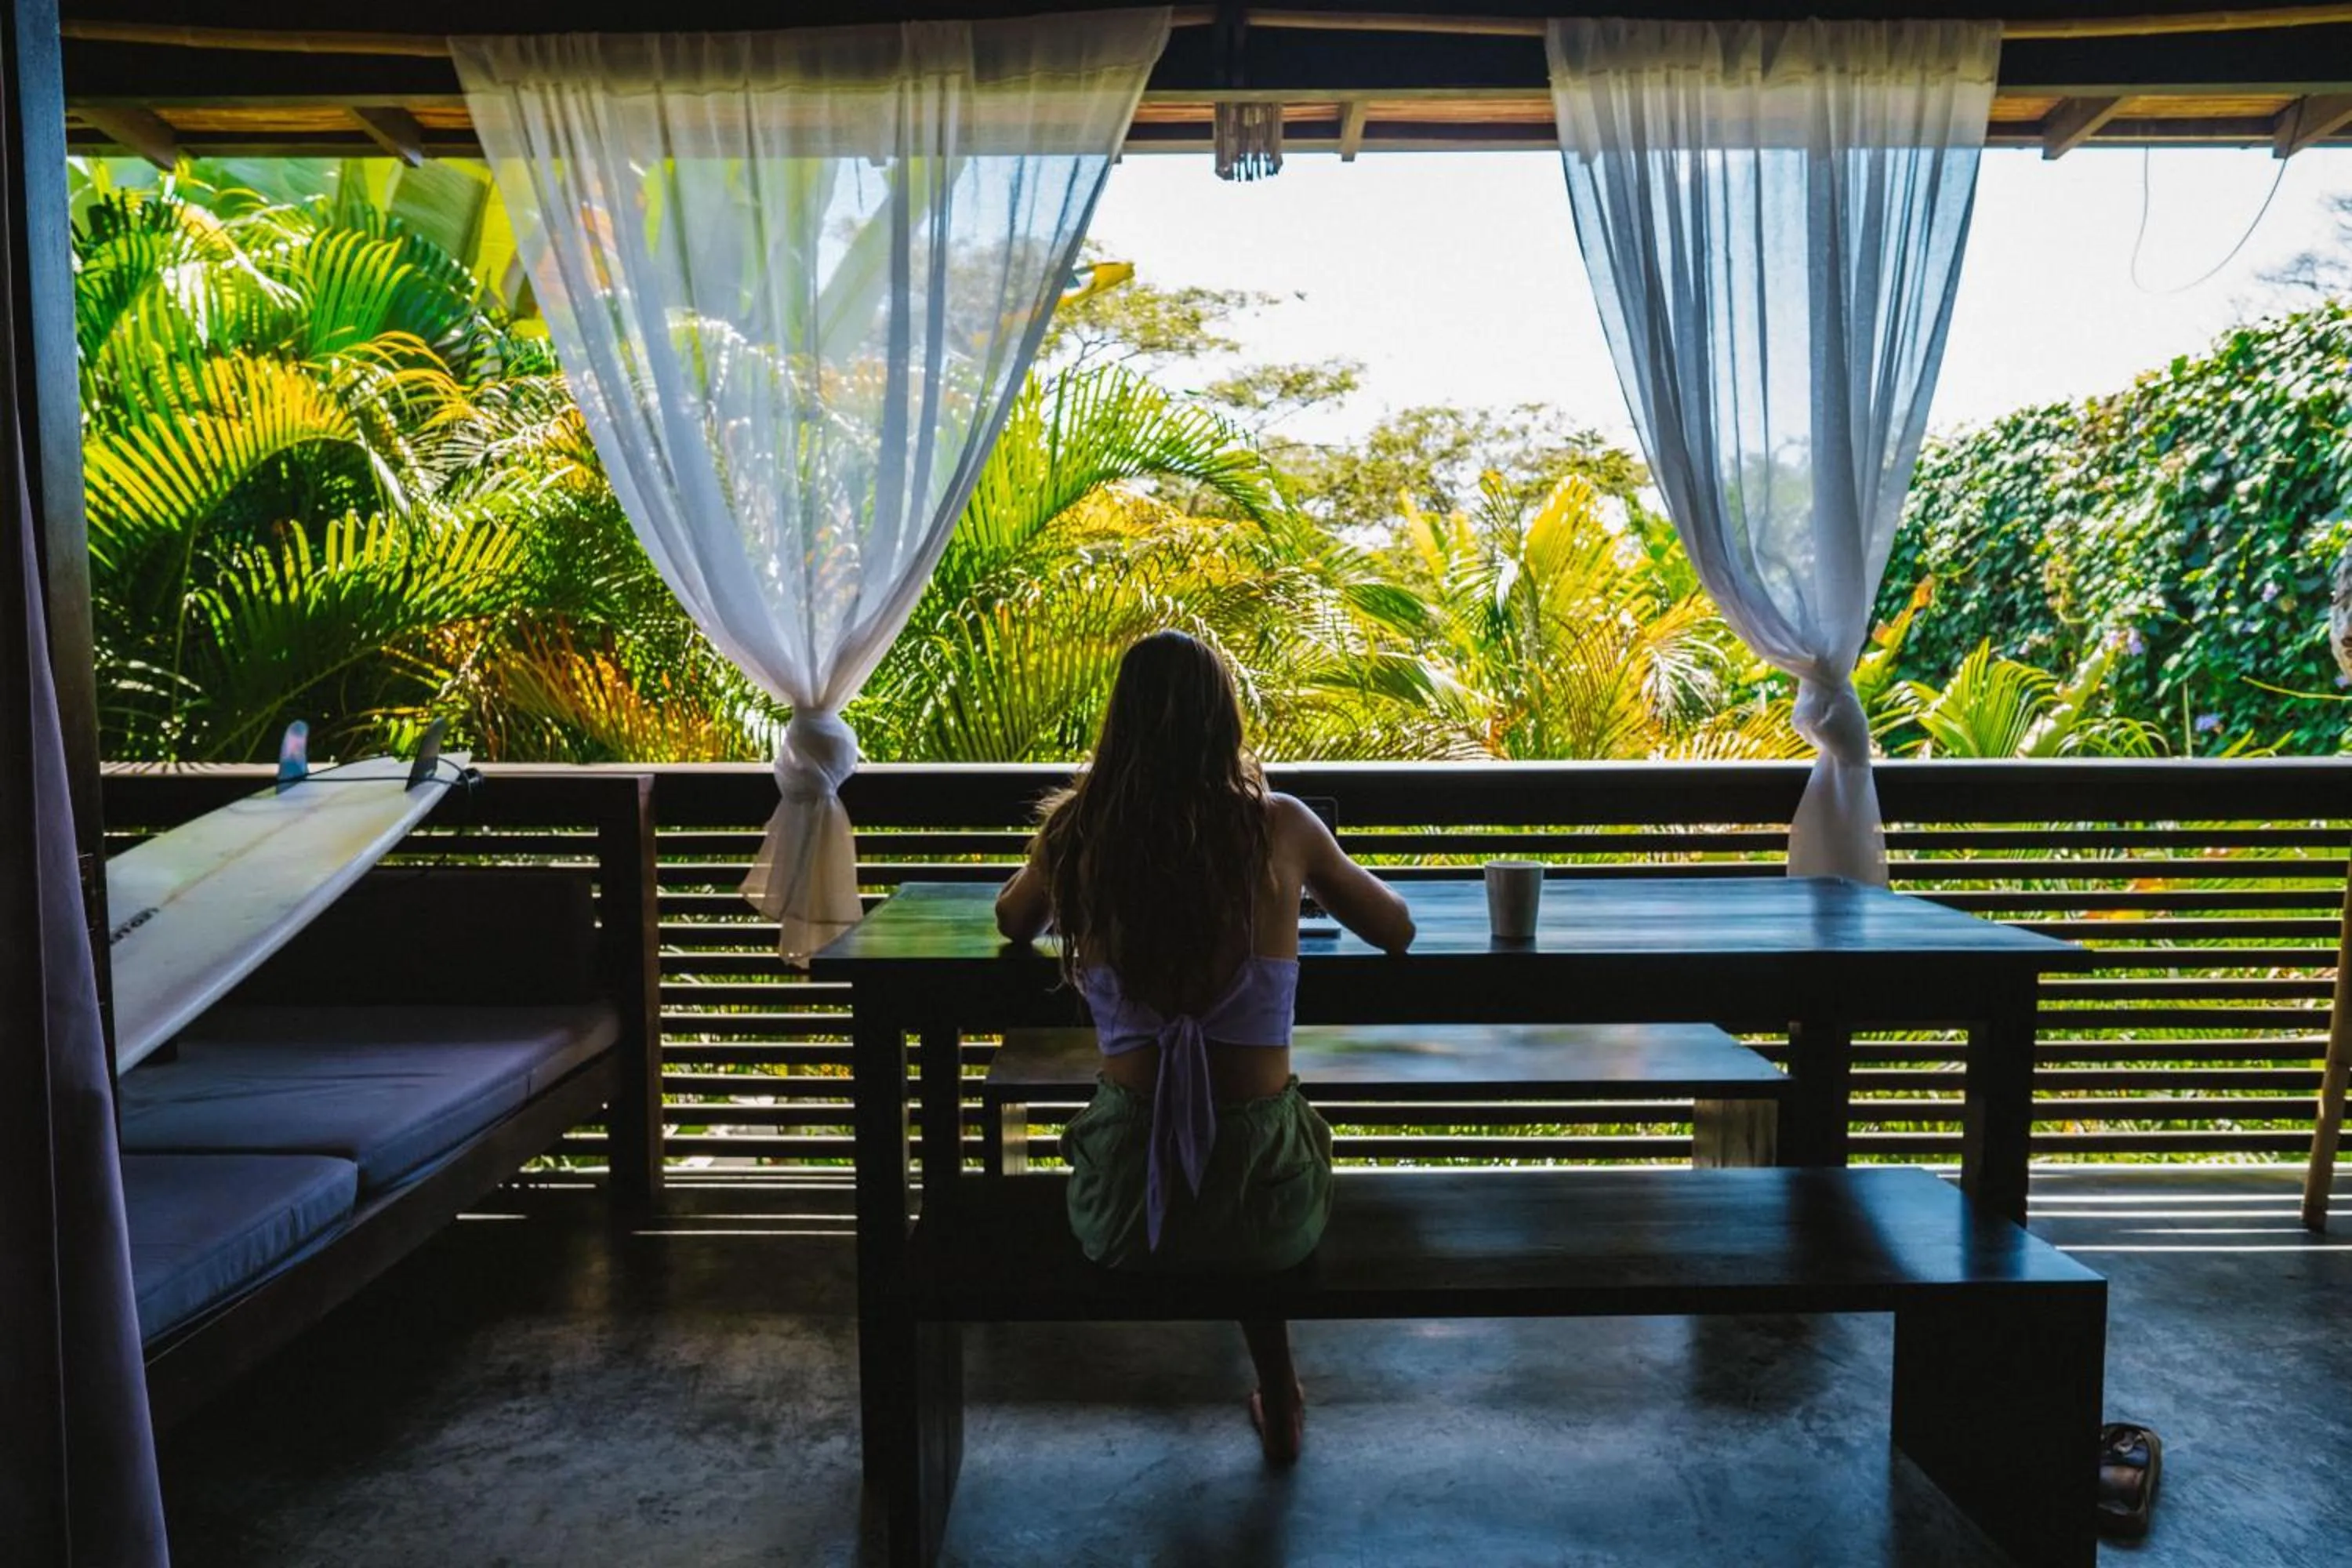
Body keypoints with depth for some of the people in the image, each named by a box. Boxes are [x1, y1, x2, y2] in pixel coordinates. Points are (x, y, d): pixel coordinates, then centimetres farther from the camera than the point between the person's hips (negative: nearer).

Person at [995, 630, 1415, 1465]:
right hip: (1262, 1196, 0)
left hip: (1122, 1206, 1)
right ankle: (1278, 1402, 45)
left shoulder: (1079, 831, -6)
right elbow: (1397, 929, 10)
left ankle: (1278, 1396, 47)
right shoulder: (1280, 828, -8)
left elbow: (1011, 925, 17)